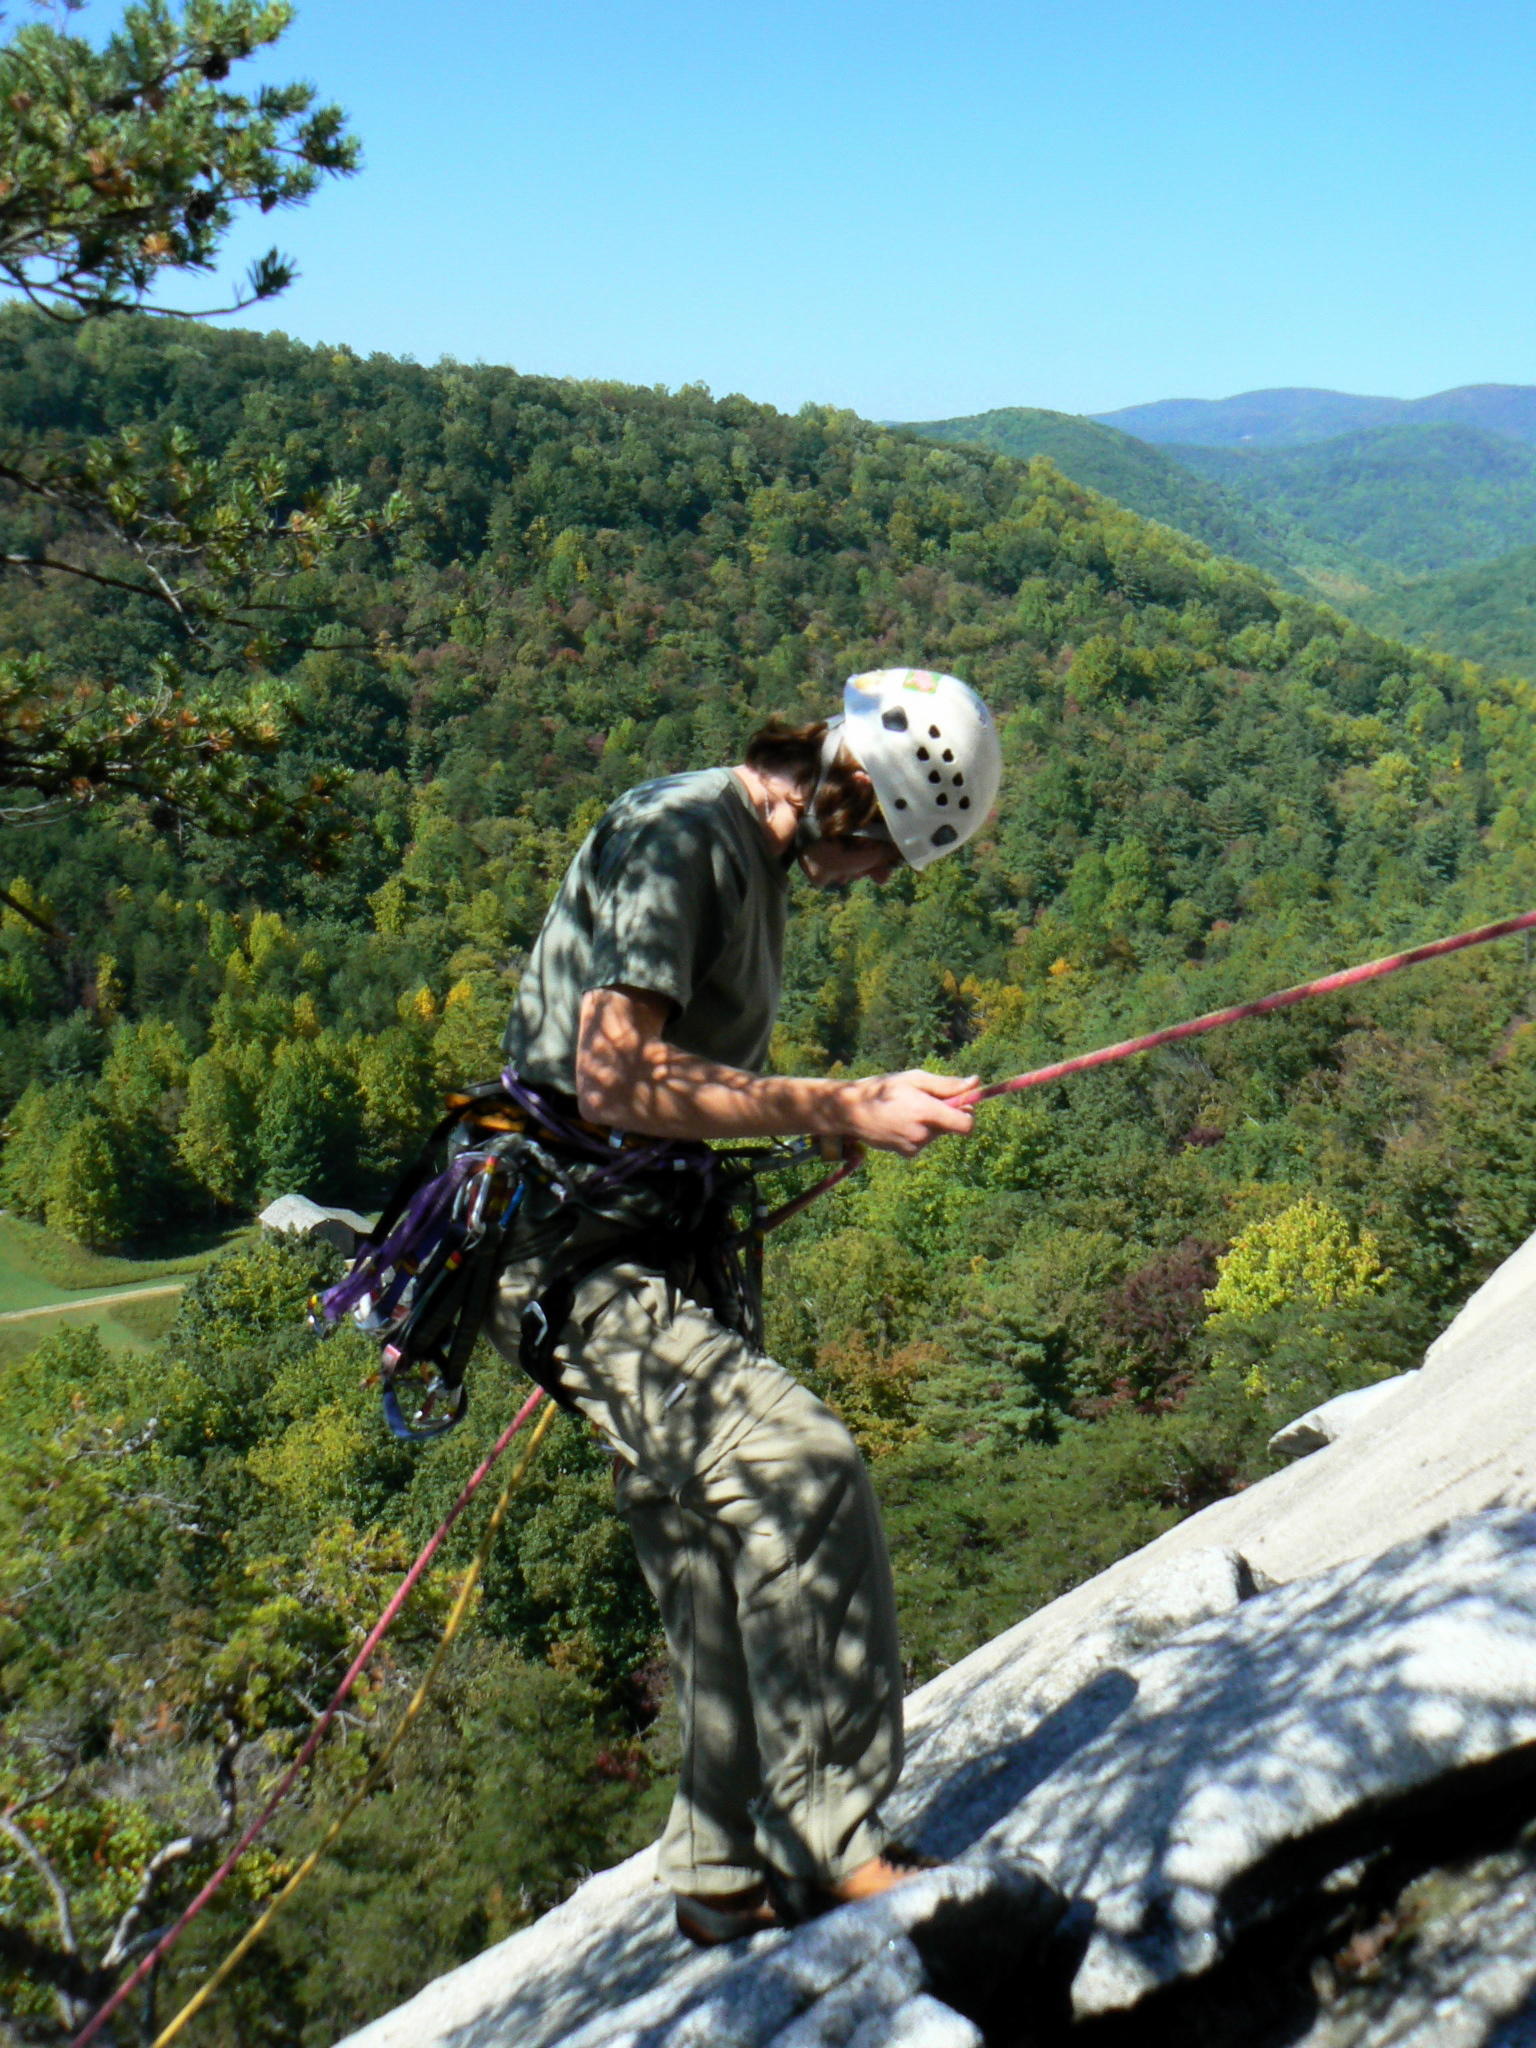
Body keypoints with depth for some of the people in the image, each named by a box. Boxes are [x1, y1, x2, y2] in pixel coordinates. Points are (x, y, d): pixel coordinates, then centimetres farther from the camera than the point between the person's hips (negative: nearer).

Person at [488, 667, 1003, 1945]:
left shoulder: (760, 860, 14)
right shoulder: (672, 840, -17)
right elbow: (615, 1078, -28)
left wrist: (820, 1114, 14)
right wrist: (839, 1109, -26)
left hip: (653, 1255, 10)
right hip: (571, 1250, -10)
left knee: (727, 1564, 12)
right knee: (800, 1466, -24)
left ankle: (725, 1876, 26)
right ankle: (839, 1839, -13)